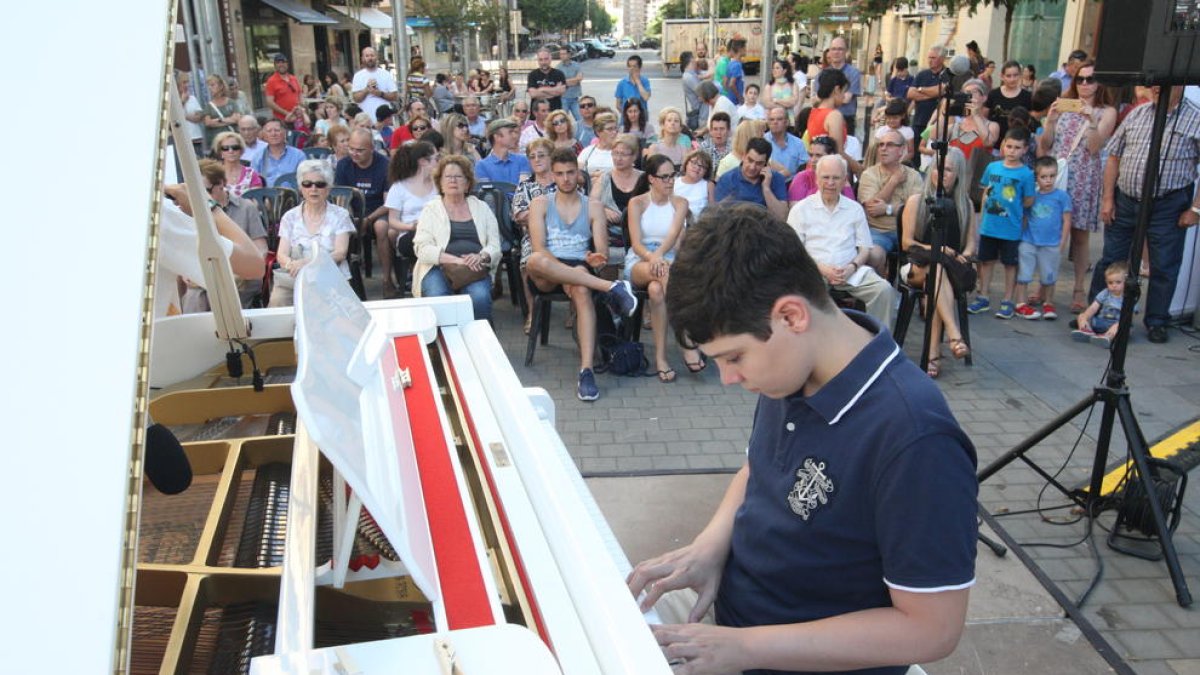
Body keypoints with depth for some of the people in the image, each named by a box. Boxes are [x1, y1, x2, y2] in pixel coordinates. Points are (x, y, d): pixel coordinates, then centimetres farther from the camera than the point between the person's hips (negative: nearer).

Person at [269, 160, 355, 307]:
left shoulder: (340, 215, 9)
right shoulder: (290, 217, 14)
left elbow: (340, 253, -3)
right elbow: (282, 254, 5)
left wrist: (308, 262, -20)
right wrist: (291, 265, -21)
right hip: (294, 277, 1)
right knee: (277, 300, -30)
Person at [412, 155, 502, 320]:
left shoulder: (481, 208, 17)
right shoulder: (431, 209, 11)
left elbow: (495, 246, 10)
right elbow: (422, 248, -2)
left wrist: (481, 257, -14)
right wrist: (456, 260, -16)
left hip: (474, 269, 1)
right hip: (438, 267, -1)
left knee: (480, 297, -31)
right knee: (437, 299, -33)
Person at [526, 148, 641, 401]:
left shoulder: (593, 208, 15)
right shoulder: (540, 204, 12)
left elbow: (603, 251, 6)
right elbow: (538, 248, -3)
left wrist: (595, 258, -20)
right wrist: (564, 268, -20)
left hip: (579, 269, 0)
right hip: (547, 274, 0)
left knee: (581, 289, -38)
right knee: (534, 260, -38)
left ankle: (586, 369, -46)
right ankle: (611, 287, -36)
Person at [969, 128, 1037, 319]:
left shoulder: (1025, 174, -9)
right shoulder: (993, 167, 2)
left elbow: (1029, 201, -5)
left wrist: (1011, 208, -3)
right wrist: (985, 213, 6)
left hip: (1011, 229, -4)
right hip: (988, 226, 4)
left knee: (1010, 264, 8)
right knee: (986, 260, 12)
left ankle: (1008, 302, 18)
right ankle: (983, 298, 25)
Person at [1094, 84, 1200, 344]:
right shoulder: (1137, 114, 7)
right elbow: (1114, 157, 9)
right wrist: (1108, 198, 4)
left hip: (1167, 205, -3)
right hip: (1125, 200, 3)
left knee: (1163, 267, 7)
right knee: (1110, 259, 11)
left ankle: (1156, 322, 21)